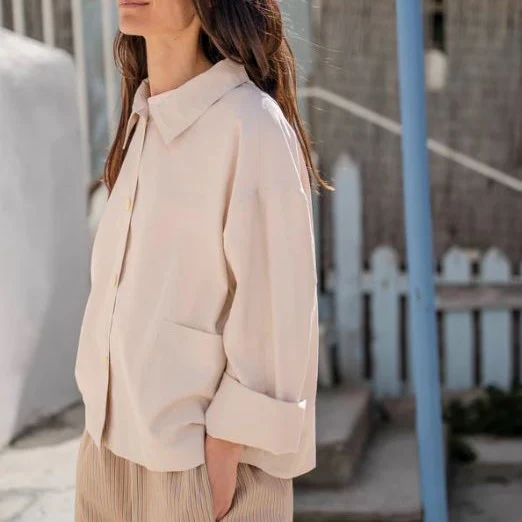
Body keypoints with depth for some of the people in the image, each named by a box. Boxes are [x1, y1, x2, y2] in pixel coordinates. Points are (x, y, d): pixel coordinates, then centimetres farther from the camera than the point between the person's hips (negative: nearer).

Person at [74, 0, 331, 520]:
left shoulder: (251, 124, -16)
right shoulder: (141, 116, 6)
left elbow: (274, 306, -16)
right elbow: (122, 280, 10)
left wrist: (224, 449, -14)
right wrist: (104, 410, 11)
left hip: (196, 447, -6)